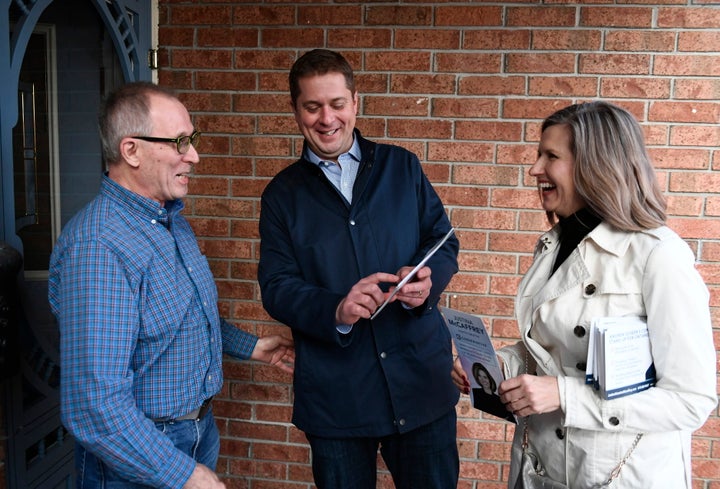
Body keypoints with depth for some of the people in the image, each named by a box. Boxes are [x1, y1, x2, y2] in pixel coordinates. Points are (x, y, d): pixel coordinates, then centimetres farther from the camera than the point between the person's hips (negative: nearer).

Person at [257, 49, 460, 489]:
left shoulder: (402, 167, 6)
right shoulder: (283, 195, 4)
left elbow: (444, 241, 6)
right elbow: (276, 287, -3)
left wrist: (427, 280, -17)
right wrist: (336, 311, -22)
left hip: (421, 380, 1)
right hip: (334, 396, 0)